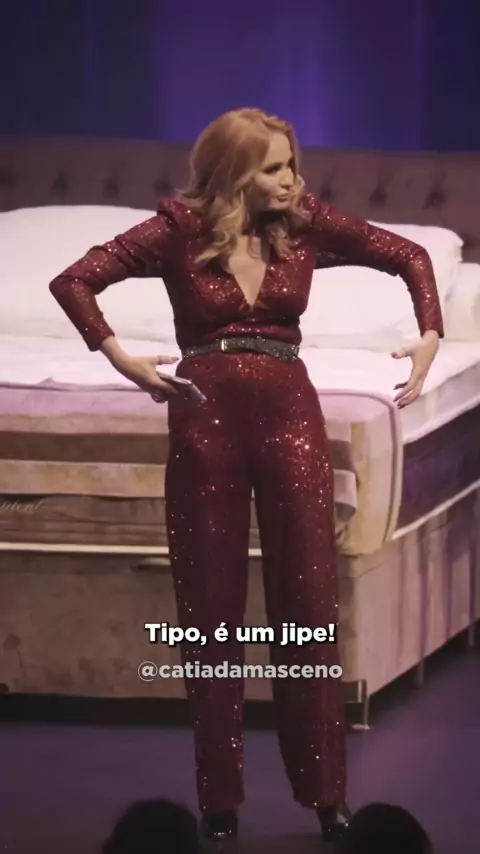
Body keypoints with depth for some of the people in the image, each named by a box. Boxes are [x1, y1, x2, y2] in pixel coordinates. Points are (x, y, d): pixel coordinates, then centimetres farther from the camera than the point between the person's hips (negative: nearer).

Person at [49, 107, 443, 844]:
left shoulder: (306, 224, 3)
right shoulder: (182, 228, -3)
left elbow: (408, 256, 12)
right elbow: (74, 280, -4)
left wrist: (430, 334, -1)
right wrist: (117, 356, -14)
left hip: (289, 414, 2)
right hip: (206, 418, -1)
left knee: (309, 603, 0)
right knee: (211, 608, 5)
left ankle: (324, 792, 7)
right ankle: (219, 800, 13)